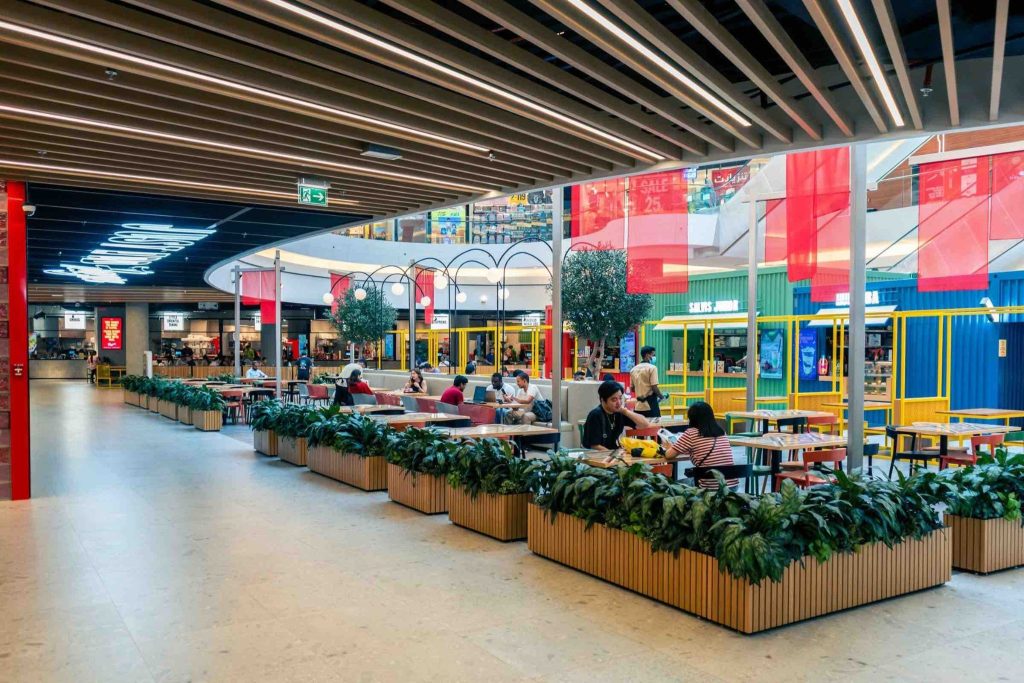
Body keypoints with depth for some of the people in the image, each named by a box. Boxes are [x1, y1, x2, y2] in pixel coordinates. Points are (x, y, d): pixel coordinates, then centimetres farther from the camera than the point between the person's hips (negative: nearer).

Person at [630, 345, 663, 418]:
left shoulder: (633, 369, 9)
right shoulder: (652, 368, -9)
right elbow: (654, 387, -14)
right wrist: (661, 396, 2)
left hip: (639, 405, 6)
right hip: (650, 404, -6)